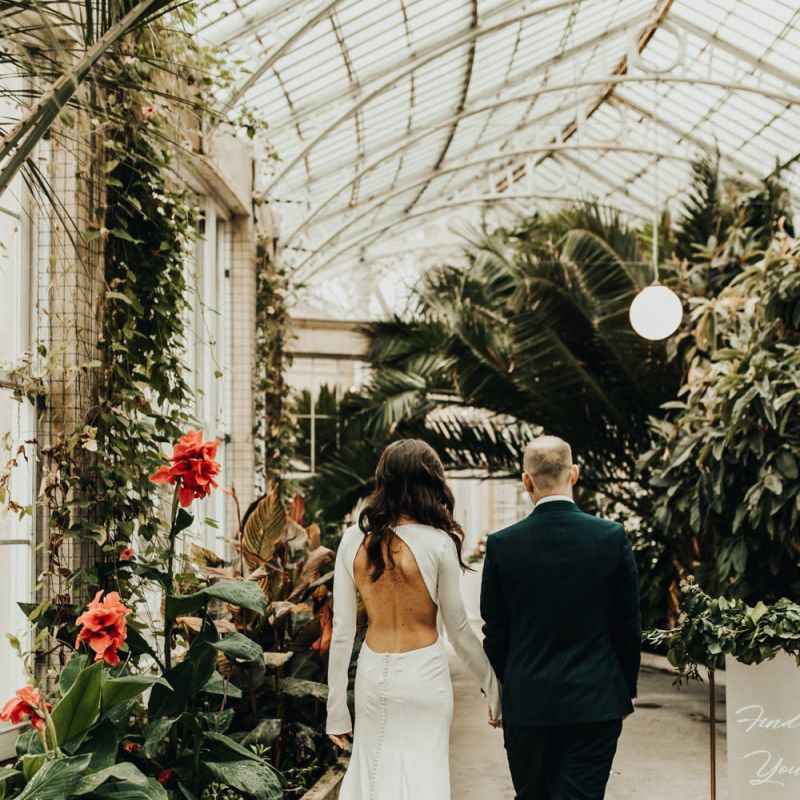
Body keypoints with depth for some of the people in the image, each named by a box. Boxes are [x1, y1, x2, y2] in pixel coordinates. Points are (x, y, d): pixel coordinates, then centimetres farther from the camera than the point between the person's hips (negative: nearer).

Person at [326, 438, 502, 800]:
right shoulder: (438, 543, -12)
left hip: (373, 674, 3)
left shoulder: (354, 540, -4)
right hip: (424, 674, -3)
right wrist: (493, 689, 7)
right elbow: (458, 630, -5)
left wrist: (336, 710, 6)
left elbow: (341, 631, -2)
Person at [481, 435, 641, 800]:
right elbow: (628, 627, 1)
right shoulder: (612, 537, -6)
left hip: (526, 703, 0)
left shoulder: (502, 544, -6)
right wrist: (625, 691, 13)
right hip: (595, 702, 0)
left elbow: (495, 633, 1)